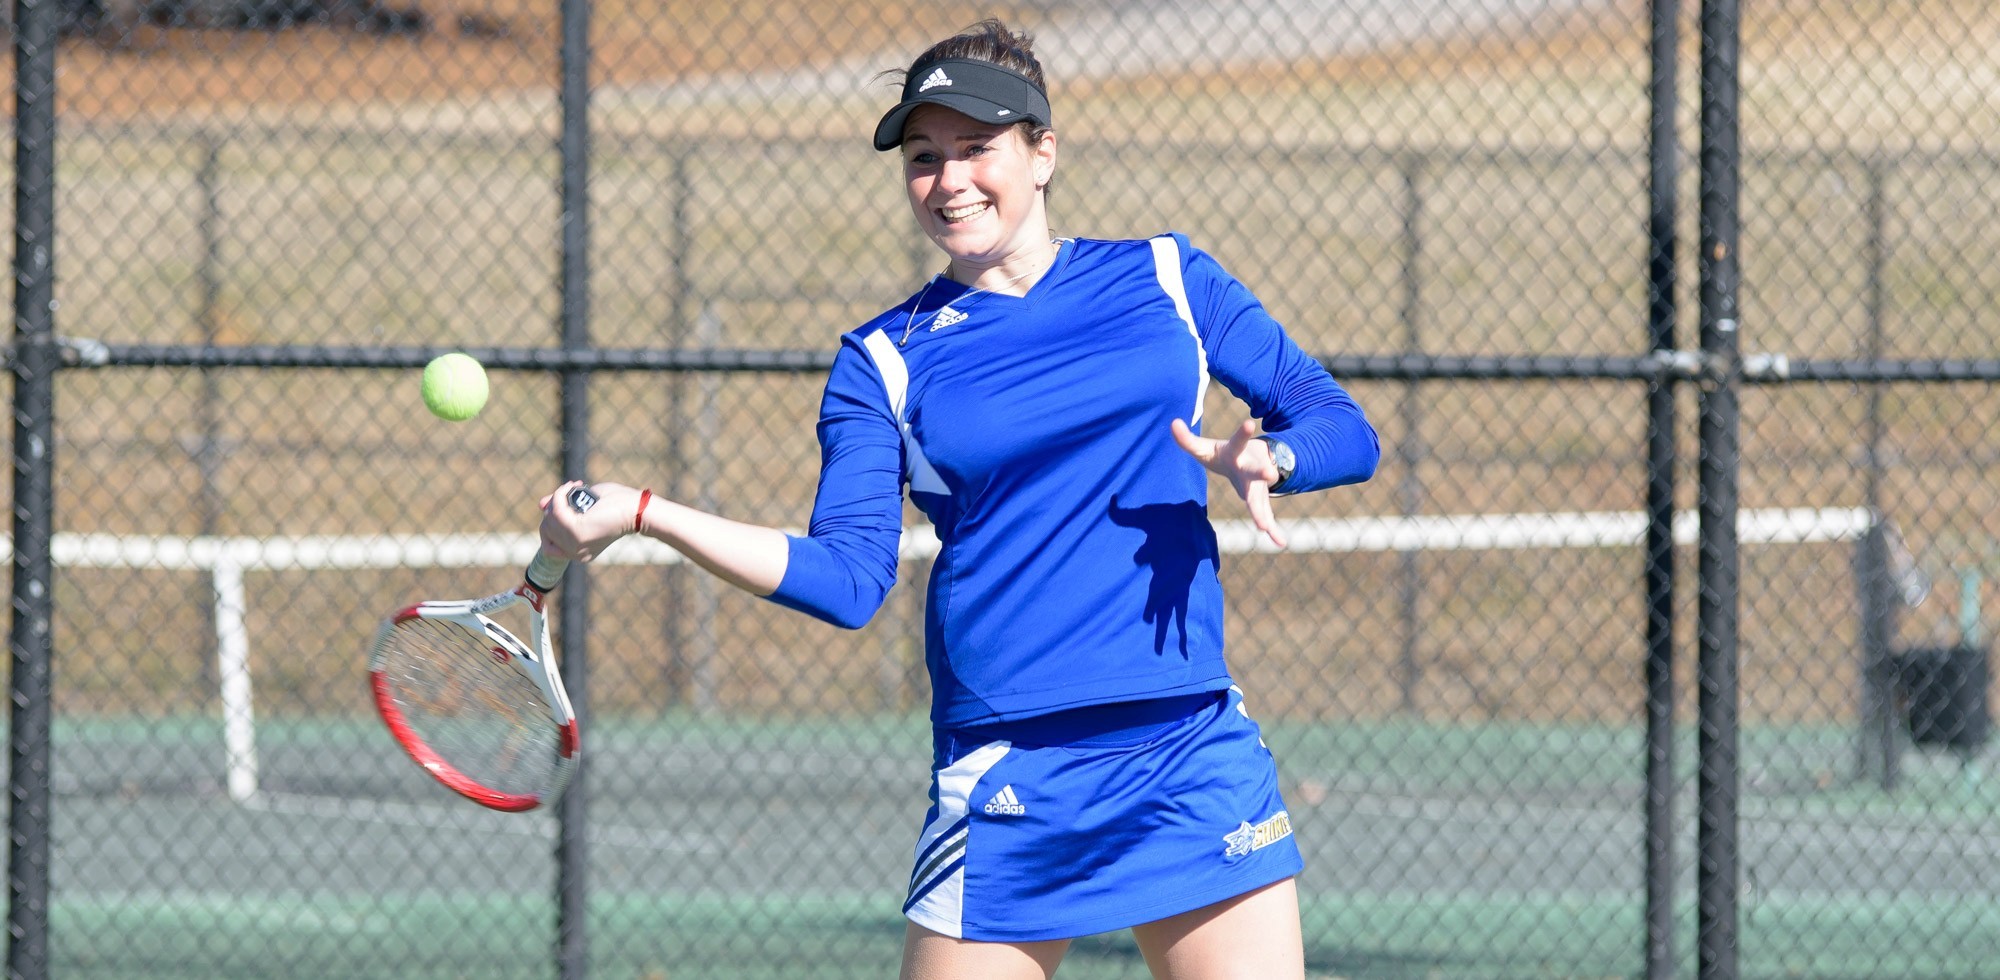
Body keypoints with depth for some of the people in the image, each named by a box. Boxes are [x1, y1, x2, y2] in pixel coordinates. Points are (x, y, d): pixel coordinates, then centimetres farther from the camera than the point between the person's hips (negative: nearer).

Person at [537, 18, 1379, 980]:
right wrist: (644, 513, -13)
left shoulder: (1164, 279, 9)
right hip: (1006, 782, -1)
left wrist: (1266, 459, -13)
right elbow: (847, 575, -3)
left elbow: (1340, 426, 9)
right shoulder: (885, 360, 6)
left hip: (1192, 756, 1)